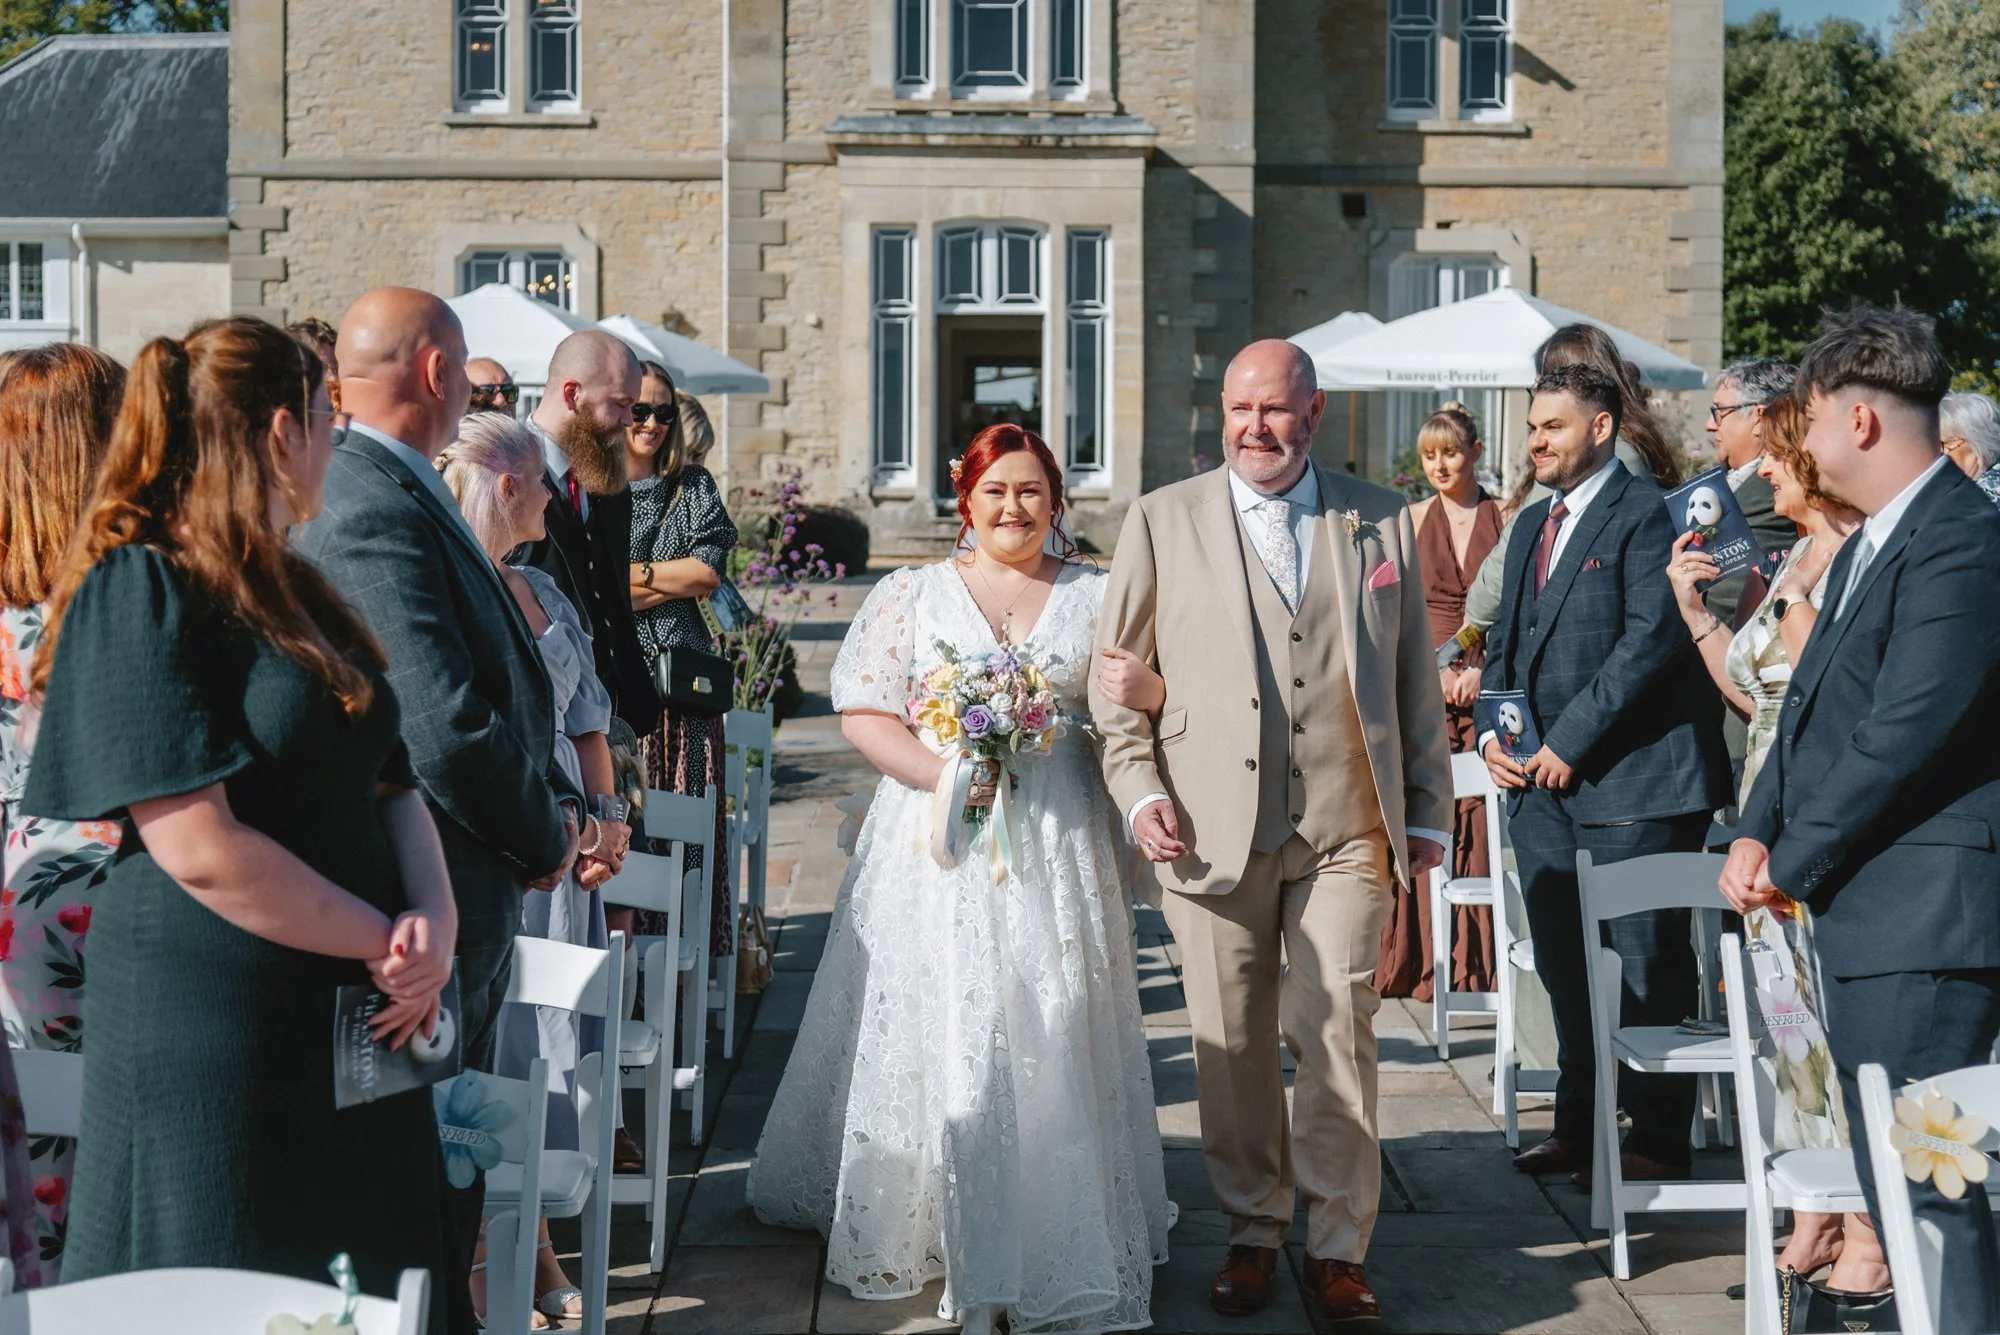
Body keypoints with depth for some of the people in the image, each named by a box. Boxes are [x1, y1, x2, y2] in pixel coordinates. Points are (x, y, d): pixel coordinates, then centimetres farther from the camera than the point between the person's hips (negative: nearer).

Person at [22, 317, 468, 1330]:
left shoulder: (292, 592, 16)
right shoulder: (141, 593, -12)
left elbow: (391, 783, 13)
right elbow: (201, 849, -20)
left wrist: (434, 916, -7)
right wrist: (389, 942, -13)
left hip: (351, 1035, 8)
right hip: (211, 1046, -8)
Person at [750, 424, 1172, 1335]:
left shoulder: (1098, 597, 11)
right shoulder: (912, 595, 7)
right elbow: (863, 713, 0)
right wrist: (940, 774, -15)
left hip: (1059, 847, 1)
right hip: (935, 845, -1)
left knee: (1054, 1038, 0)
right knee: (932, 1033, 1)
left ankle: (1059, 1245, 10)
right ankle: (926, 1228, 15)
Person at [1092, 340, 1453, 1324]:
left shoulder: (1382, 522, 9)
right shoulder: (1161, 522, 6)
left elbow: (1416, 678, 13)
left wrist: (1427, 808, 11)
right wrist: (1138, 791, -2)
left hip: (1348, 829, 0)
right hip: (1214, 828, 0)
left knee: (1338, 1039, -1)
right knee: (1231, 1048, 7)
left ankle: (1338, 1251, 11)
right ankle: (1252, 1234, 22)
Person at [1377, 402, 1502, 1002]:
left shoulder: (1505, 518, 5)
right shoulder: (1412, 520, 10)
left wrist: (1482, 668, -10)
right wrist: (1435, 670, -6)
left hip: (1488, 688, -1)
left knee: (1483, 822, -4)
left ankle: (1479, 963, 4)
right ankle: (1425, 963, 2)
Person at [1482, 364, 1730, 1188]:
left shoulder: (1643, 513, -8)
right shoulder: (1531, 526, 18)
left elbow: (1652, 638, -17)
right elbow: (1504, 641, 21)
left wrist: (1570, 741, -16)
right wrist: (1493, 733, 4)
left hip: (1630, 780, -8)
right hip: (1541, 784, 8)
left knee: (1648, 966, 0)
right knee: (1563, 966, 12)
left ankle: (1658, 1141, 8)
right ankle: (1578, 1126, 23)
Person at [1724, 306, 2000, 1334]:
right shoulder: (1867, 547, 18)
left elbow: (1906, 731, -22)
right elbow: (1807, 704, 18)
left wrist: (1793, 863, -13)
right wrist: (1756, 832, 3)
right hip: (1857, 907, 10)